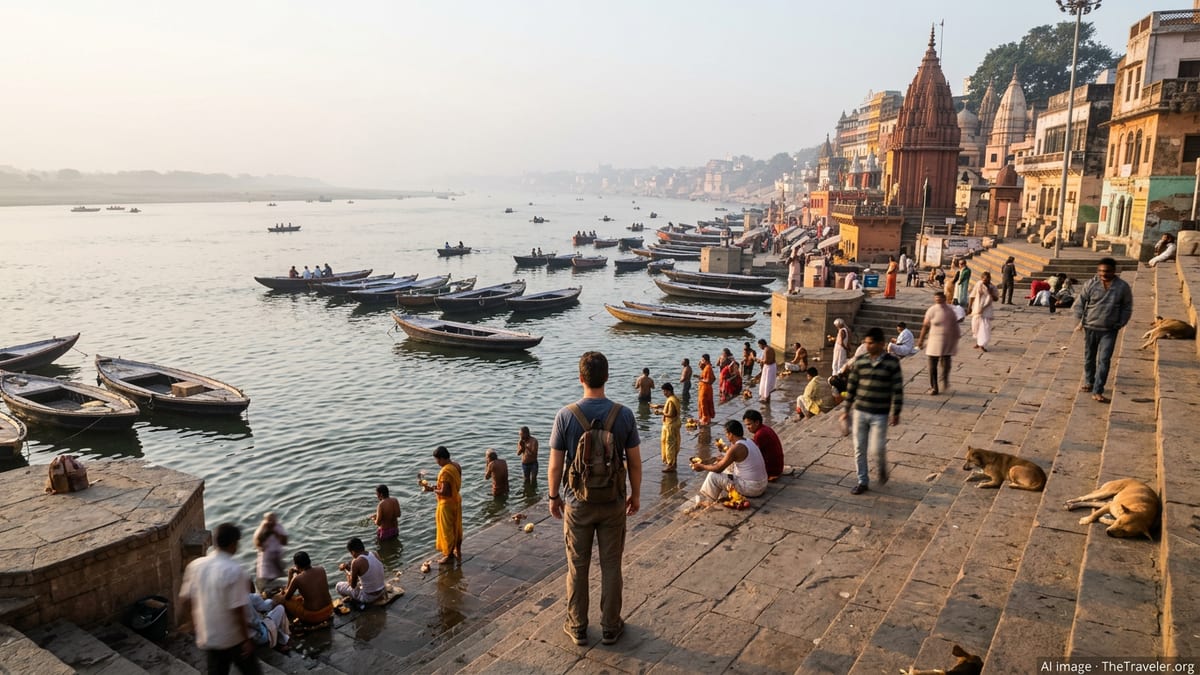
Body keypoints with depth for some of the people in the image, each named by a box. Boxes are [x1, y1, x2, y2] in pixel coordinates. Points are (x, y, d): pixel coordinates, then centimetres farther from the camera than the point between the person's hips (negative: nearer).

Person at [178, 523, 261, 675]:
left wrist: (190, 622, 23)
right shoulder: (234, 570, -22)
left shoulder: (195, 565, -4)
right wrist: (247, 638, -12)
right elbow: (238, 609, -22)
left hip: (208, 636, 5)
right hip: (234, 637, -5)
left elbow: (185, 599, 6)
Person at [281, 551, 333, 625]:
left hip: (312, 617, -6)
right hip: (328, 611, 6)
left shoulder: (297, 579, -16)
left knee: (284, 600, 13)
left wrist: (290, 576, 10)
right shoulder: (321, 569, -3)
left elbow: (287, 597, 3)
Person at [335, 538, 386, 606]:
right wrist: (348, 566, 18)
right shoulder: (375, 554, -3)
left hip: (368, 597, -7)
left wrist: (348, 573, 9)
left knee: (338, 586, 12)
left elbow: (353, 585, -11)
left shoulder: (356, 562, -22)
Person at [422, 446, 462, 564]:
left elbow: (444, 492, -27)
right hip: (456, 501, 9)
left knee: (447, 530, 7)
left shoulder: (445, 471, -28)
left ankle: (449, 556, 19)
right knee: (456, 528, 20)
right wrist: (437, 486, 7)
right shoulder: (456, 466, -1)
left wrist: (432, 489, -12)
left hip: (447, 504, -8)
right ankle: (458, 552, 33)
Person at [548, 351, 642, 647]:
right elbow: (634, 462, -4)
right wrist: (635, 494, 11)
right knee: (611, 566, 15)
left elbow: (556, 465, -9)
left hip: (577, 503, -1)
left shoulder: (566, 415, -14)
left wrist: (554, 496, 7)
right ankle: (611, 627, 27)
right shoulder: (624, 415, -11)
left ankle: (577, 627, 28)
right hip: (613, 502, 1)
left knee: (577, 567, 15)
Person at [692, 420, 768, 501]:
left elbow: (718, 469, -15)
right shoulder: (747, 441, 6)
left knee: (713, 476, -3)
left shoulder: (736, 448, -21)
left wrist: (702, 467, 0)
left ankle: (712, 502, 15)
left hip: (752, 488, -9)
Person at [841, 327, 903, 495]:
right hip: (860, 412, 3)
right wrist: (847, 409, 8)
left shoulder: (892, 362, -8)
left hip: (880, 415, -3)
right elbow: (851, 386, 7)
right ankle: (862, 482, 21)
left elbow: (898, 389, -5)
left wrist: (896, 413, -6)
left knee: (876, 449, -4)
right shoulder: (859, 361, 1)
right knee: (859, 448, 7)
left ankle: (882, 468, 30)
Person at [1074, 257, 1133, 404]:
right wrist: (1080, 320, -2)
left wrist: (1120, 324, -2)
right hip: (1090, 328, 2)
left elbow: (1127, 308, 4)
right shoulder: (1091, 284, -5)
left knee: (1104, 360, -6)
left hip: (1109, 331, -1)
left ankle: (1097, 392, -4)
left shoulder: (1123, 287, -5)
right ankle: (1089, 383, 36)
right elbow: (1079, 302, 3)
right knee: (1089, 357, 15)